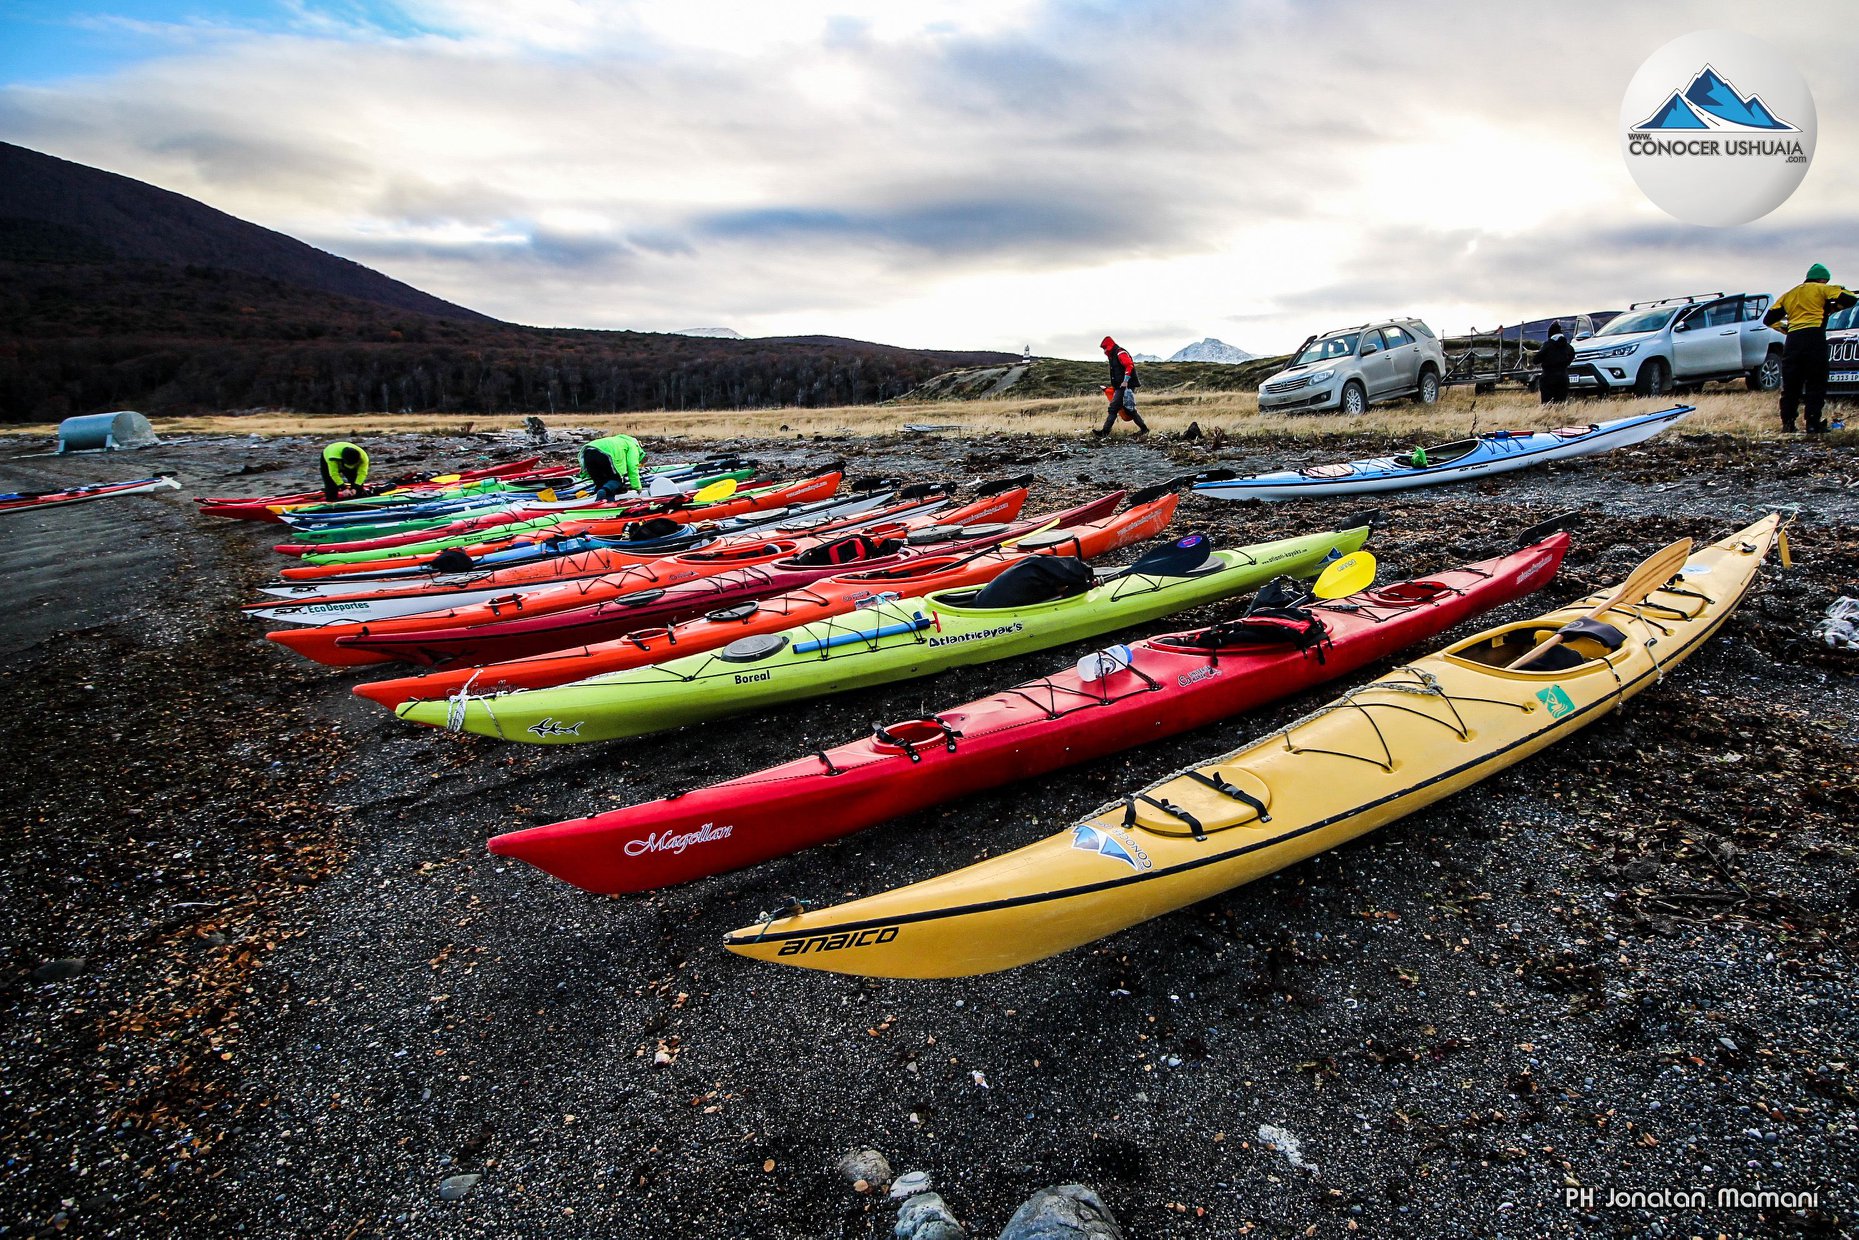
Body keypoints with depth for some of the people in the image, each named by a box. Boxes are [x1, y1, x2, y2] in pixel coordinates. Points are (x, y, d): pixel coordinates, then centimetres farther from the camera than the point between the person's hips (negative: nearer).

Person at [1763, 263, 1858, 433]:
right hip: (1814, 337, -4)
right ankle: (1813, 424, -6)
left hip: (1792, 341, 4)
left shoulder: (1789, 294, 24)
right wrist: (1832, 308, 15)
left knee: (1790, 385, 8)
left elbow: (1769, 319, 21)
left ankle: (1787, 423, 4)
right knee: (1816, 384, -1)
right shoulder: (1821, 289, 9)